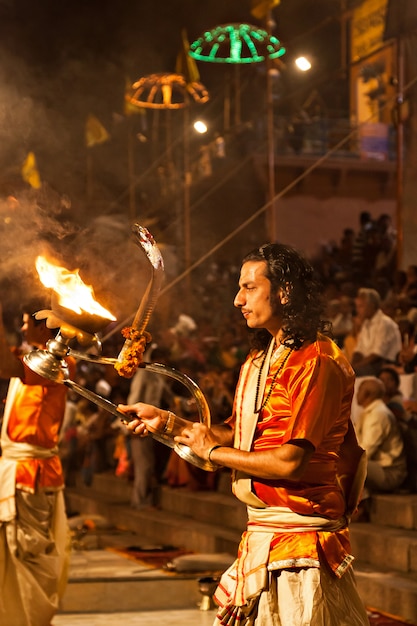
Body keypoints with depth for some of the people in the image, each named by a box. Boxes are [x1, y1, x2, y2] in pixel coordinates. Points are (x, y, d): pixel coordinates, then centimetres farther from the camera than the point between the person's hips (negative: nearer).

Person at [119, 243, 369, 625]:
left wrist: (212, 451, -9)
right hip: (259, 537, 9)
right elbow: (235, 435, 19)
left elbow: (290, 461, -22)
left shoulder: (318, 361, -16)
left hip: (300, 544, -9)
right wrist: (167, 421, 10)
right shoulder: (258, 360, 16)